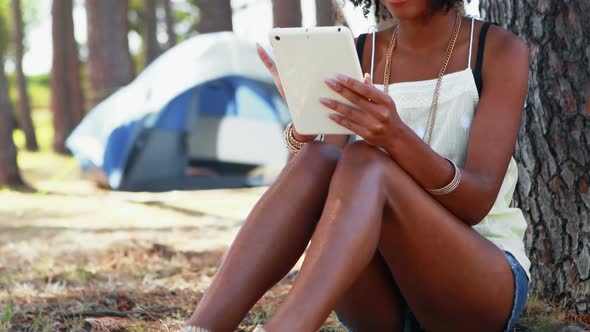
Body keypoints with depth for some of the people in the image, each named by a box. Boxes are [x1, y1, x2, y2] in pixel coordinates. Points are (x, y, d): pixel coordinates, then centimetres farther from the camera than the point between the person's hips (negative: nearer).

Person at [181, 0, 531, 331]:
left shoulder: (501, 50, -4)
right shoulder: (359, 54, 7)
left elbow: (476, 203, -16)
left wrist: (397, 137, -35)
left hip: (484, 285, -3)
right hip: (383, 299, 3)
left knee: (365, 160, -31)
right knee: (318, 159, -26)